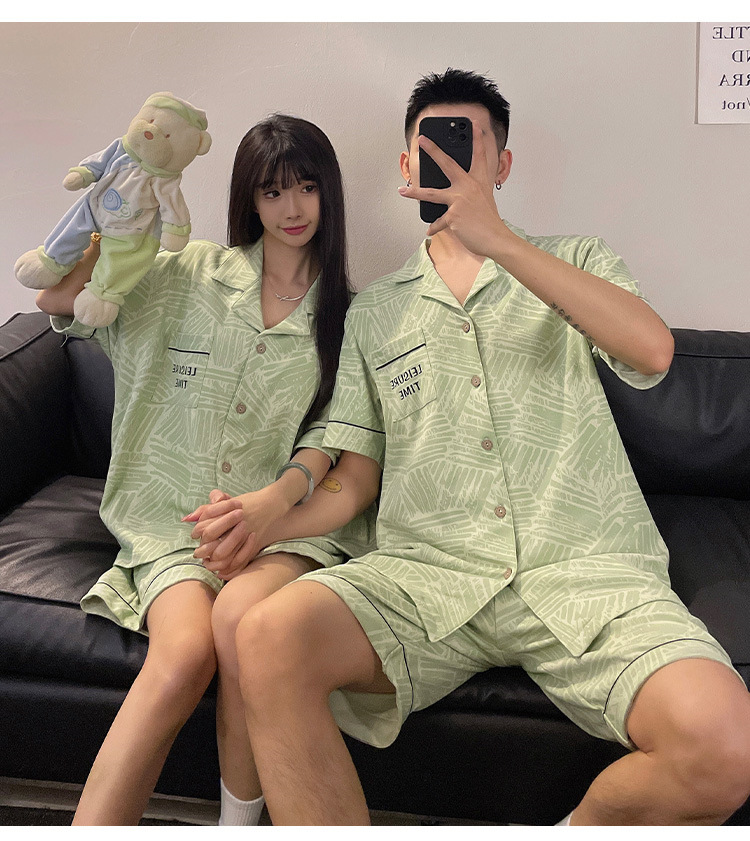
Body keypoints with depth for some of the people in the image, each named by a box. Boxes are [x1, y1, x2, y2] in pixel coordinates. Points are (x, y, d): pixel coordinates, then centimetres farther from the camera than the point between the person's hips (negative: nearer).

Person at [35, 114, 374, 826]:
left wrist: (276, 499, -18)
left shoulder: (347, 312, 12)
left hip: (287, 511, 0)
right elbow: (59, 299, 3)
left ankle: (241, 820, -10)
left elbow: (331, 435, 2)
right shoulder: (193, 274, 11)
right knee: (187, 649, -30)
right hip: (175, 511, 1)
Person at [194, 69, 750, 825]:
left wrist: (494, 238, -14)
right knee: (269, 637, -29)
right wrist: (263, 521, -6)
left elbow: (652, 350, -8)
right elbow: (352, 483, 16)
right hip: (426, 572, 1)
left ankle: (584, 826, 6)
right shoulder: (373, 313, 21)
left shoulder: (576, 261, 16)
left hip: (584, 566, 0)